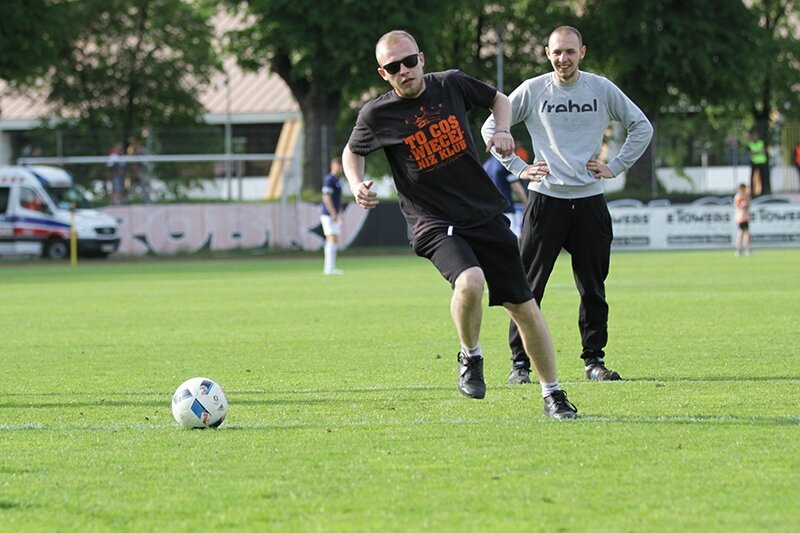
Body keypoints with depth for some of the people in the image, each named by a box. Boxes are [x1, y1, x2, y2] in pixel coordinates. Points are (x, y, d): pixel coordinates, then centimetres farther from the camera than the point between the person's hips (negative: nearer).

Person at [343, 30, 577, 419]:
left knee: (522, 305, 4)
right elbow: (352, 151, 15)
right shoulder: (377, 114, -6)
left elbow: (498, 100, 20)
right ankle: (471, 357, -4)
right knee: (470, 282, -33)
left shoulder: (452, 84, 0)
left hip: (486, 214, 3)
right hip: (434, 224, -3)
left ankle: (552, 394, 19)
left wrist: (502, 130, 1)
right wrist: (357, 185, -4)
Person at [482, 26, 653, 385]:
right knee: (528, 286, -5)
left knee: (593, 287, 6)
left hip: (589, 200, 2)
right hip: (545, 197, -2)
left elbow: (642, 127, 14)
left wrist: (615, 167, 6)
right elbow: (491, 127, 9)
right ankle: (519, 362, 0)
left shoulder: (602, 89, 5)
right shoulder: (532, 91, 1)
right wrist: (518, 167, 2)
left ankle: (594, 360, 16)